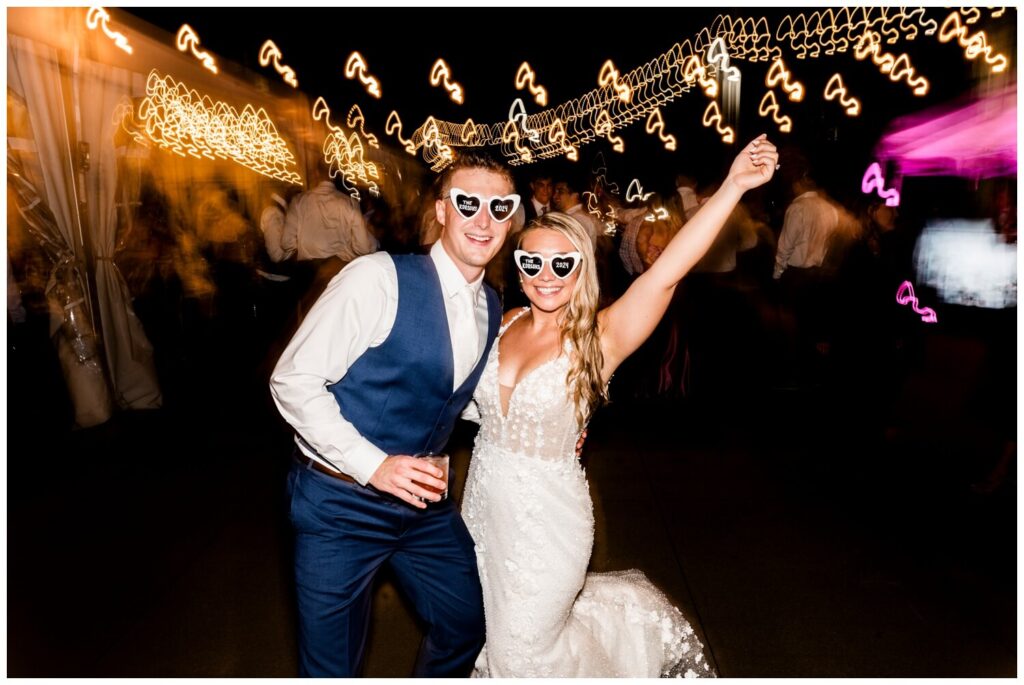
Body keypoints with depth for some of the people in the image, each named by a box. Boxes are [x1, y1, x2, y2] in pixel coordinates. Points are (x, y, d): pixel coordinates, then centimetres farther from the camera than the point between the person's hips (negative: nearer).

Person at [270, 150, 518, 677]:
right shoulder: (380, 278, -20)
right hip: (341, 503, -5)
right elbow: (293, 381, -18)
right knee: (332, 666, 14)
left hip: (424, 503, 6)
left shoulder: (493, 310, 1)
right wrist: (373, 465, -25)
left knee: (466, 624, 21)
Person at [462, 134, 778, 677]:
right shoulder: (502, 325, -4)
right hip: (481, 503, 5)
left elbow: (665, 272, -31)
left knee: (524, 653, 15)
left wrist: (733, 186, -35)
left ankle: (630, 611, 38)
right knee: (490, 633, 25)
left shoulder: (597, 341, -17)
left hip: (545, 517, -5)